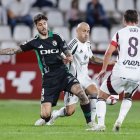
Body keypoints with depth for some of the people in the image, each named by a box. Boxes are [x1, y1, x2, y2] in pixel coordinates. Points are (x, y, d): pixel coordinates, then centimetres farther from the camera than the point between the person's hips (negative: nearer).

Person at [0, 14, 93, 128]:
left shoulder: (56, 38, 8)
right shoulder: (35, 43, 9)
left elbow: (67, 53, 7)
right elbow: (14, 50, 12)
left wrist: (69, 57, -16)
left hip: (63, 74, 0)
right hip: (48, 79, 0)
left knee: (80, 92, -30)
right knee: (45, 115, -11)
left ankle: (90, 122, -16)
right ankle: (46, 122, 29)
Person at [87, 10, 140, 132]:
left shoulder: (120, 33, 3)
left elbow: (109, 52, -3)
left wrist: (104, 69, 9)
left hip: (120, 72, -2)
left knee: (102, 96, 15)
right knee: (128, 97, 30)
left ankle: (101, 124, -1)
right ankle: (120, 120, 8)